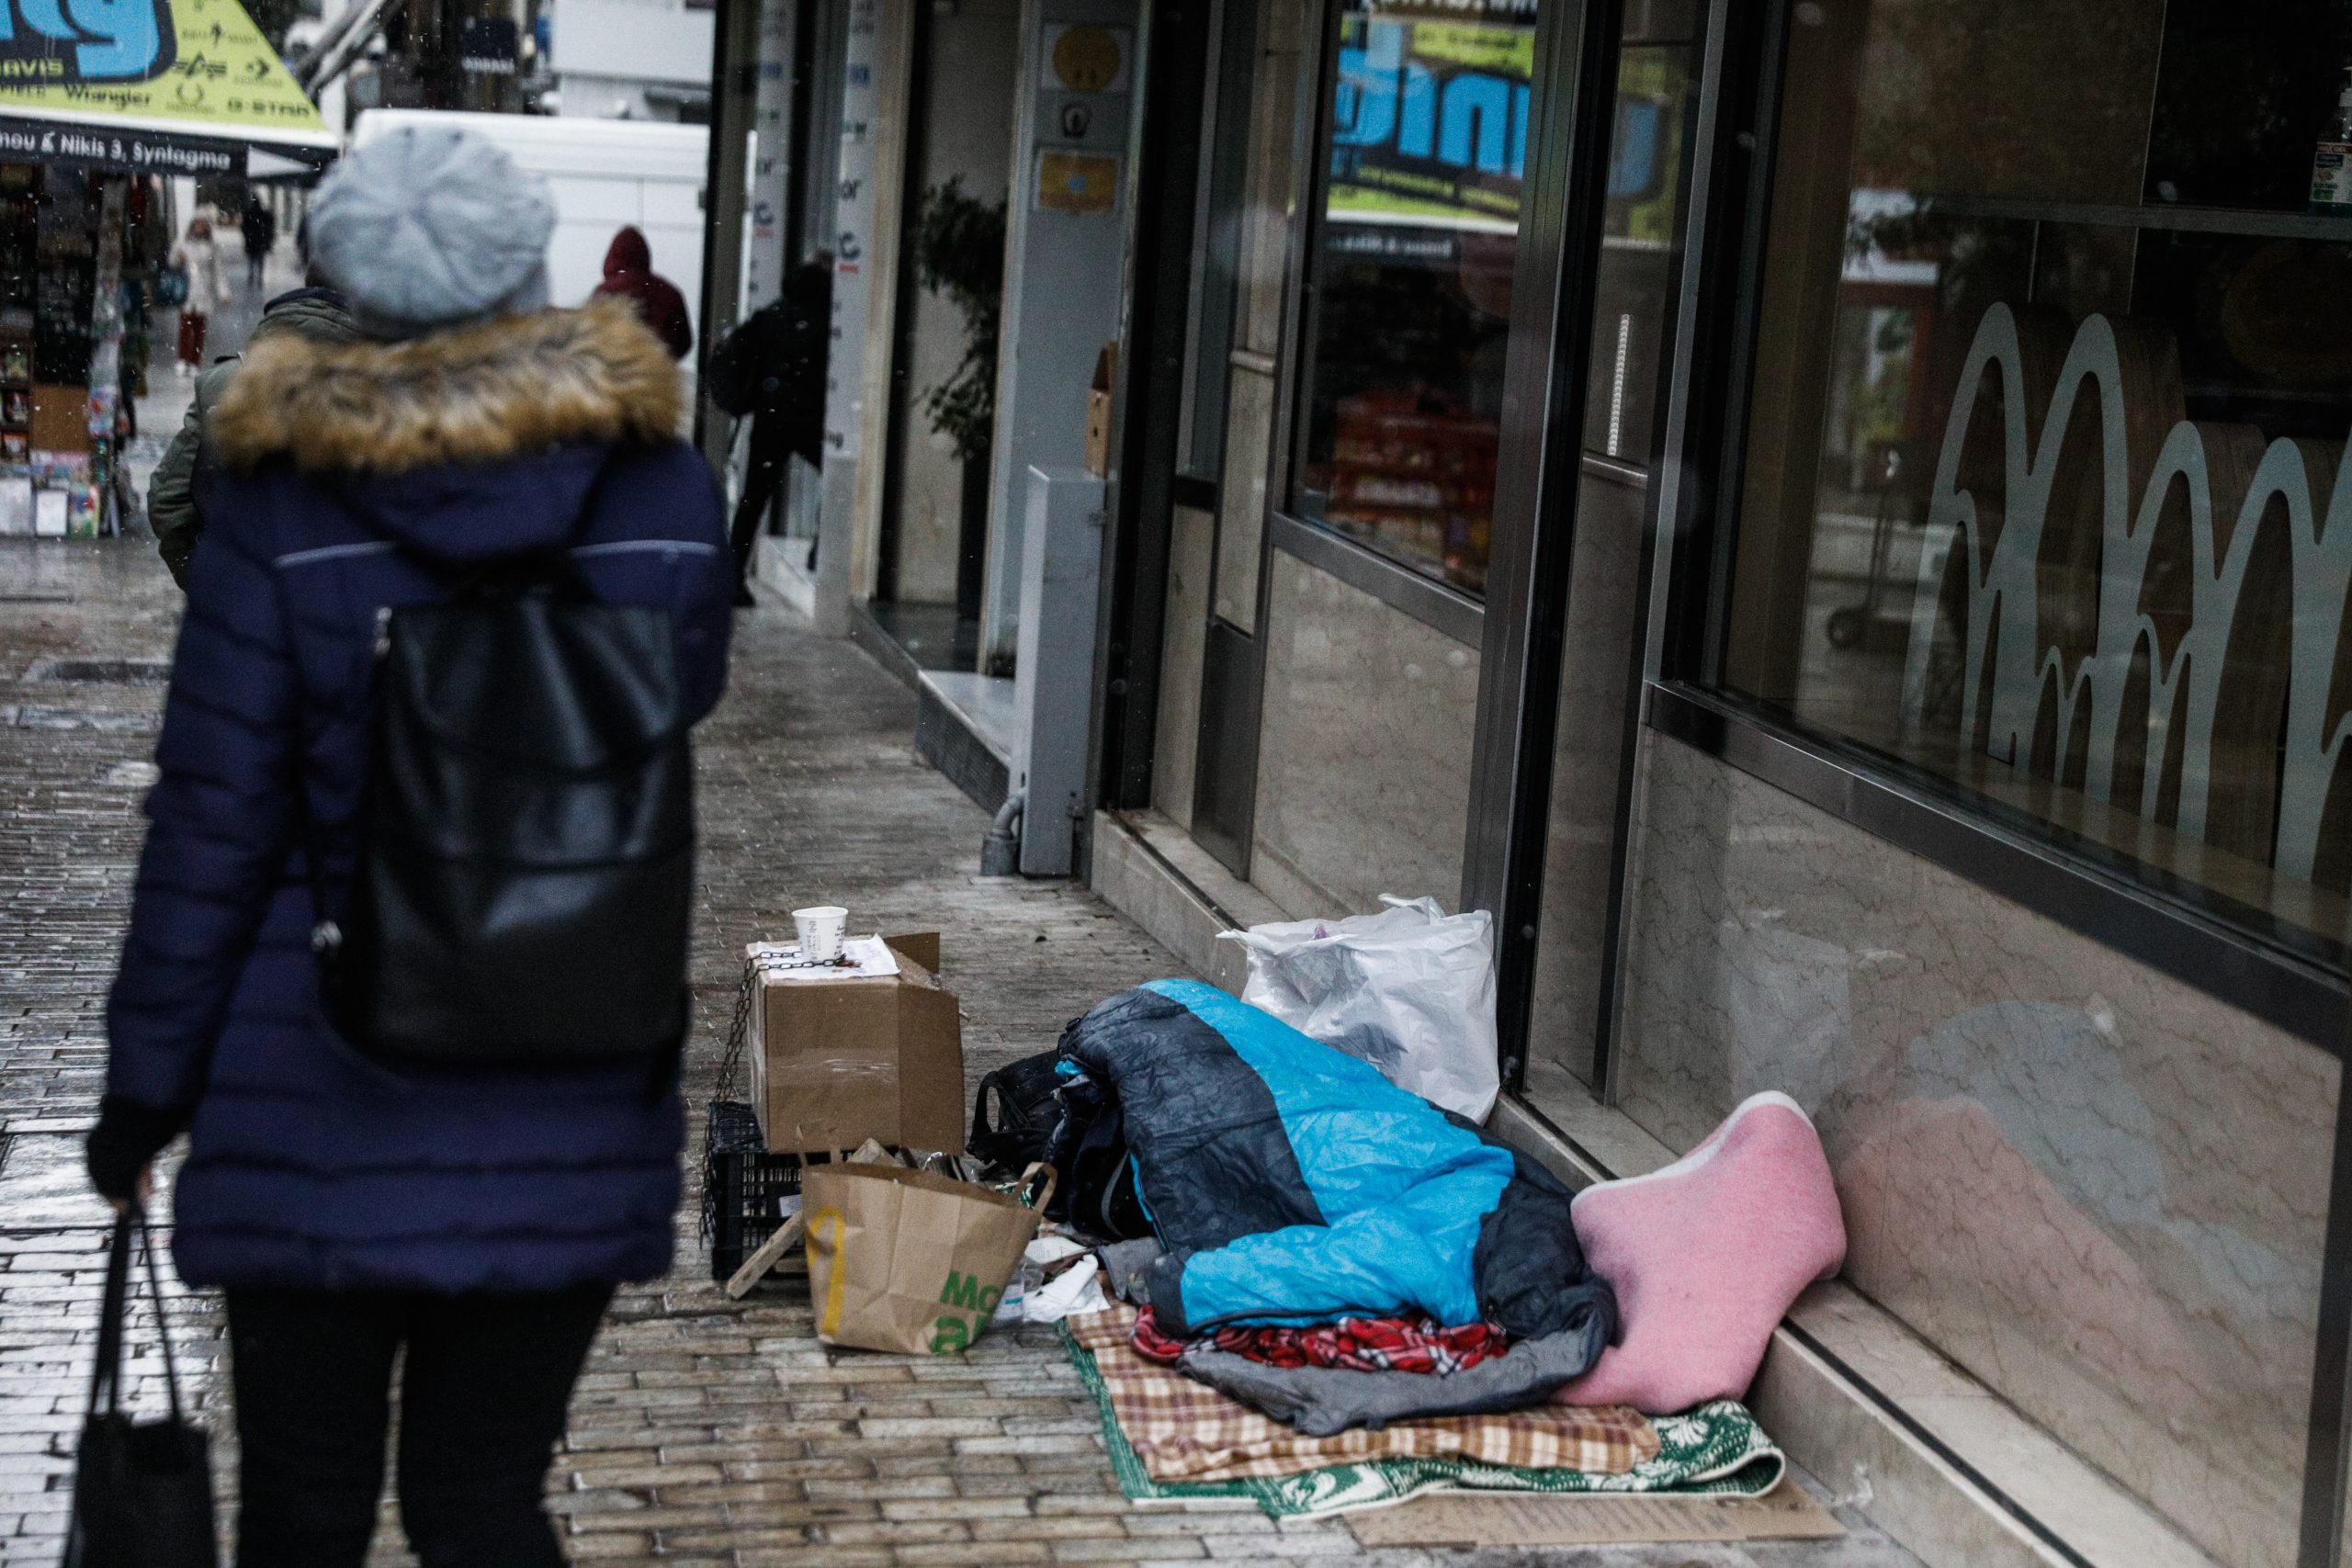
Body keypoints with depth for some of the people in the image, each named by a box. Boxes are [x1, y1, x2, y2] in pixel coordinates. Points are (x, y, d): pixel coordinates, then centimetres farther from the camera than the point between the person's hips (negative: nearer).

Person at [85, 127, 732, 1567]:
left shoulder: (281, 502, -11)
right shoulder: (666, 489, -5)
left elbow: (212, 825, -8)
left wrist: (144, 1086, 2)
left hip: (323, 1108, -2)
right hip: (573, 1112, 2)